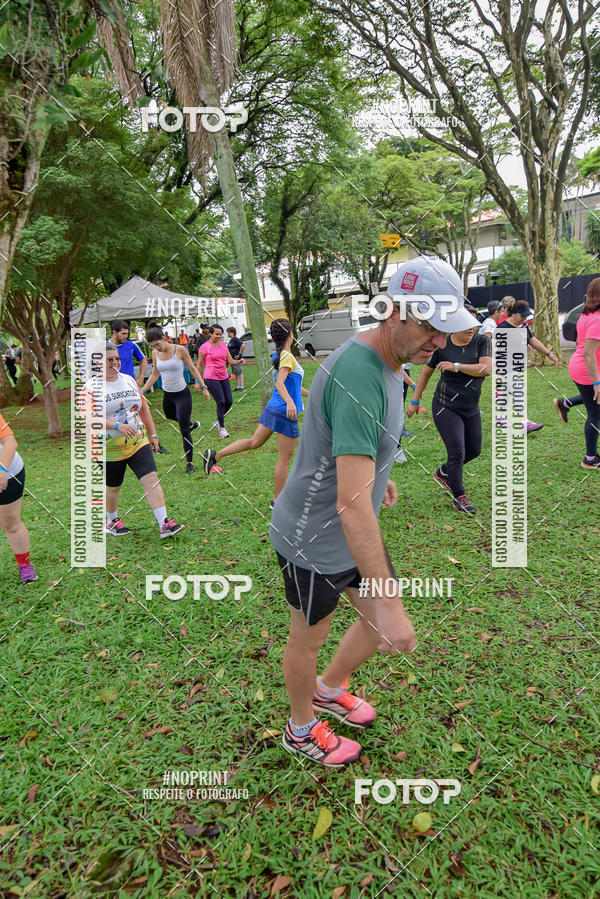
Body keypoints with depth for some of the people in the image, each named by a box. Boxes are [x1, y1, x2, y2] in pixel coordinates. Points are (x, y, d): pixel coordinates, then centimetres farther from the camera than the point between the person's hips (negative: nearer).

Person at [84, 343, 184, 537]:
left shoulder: (129, 380, 9)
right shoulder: (91, 388, -9)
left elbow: (144, 408, 16)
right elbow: (90, 417, -21)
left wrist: (152, 434, 15)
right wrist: (117, 426, -33)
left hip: (138, 442, 4)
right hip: (110, 448, -4)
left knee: (151, 479, -9)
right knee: (113, 487, 12)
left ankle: (164, 524, -10)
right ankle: (112, 521, 38)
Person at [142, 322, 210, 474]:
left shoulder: (180, 350, -15)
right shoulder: (155, 353, -2)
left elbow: (193, 369, -7)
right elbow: (155, 375, 10)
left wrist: (204, 388, -6)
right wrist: (143, 391, 4)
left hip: (182, 394, -6)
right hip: (167, 394, 6)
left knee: (184, 430, -8)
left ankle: (189, 463, 5)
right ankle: (191, 424, 59)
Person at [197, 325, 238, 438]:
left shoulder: (223, 345, 11)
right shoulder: (205, 347, -6)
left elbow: (230, 361, 11)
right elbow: (199, 365, -2)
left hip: (224, 377, 6)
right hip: (211, 378, -6)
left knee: (229, 402, 3)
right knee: (221, 402, -10)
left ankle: (218, 421, 27)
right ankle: (221, 428, 5)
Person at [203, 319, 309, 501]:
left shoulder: (277, 355, 12)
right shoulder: (287, 356, -16)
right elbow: (280, 383, -30)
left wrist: (309, 394, 36)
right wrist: (290, 402, -47)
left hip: (272, 407, 9)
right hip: (285, 413, -9)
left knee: (254, 442, 18)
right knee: (284, 459, 2)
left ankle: (215, 455, 14)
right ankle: (277, 500, 11)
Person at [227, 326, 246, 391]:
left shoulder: (235, 339, -14)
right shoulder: (231, 340, 15)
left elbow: (243, 345, -26)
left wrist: (239, 354, -21)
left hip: (237, 359, -10)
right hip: (233, 359, 10)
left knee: (239, 373, -6)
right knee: (235, 373, 13)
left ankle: (242, 387, -3)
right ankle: (237, 386, 18)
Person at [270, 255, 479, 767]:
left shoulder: (386, 359, -1)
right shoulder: (360, 379, -33)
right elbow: (352, 506, -38)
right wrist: (387, 602, -36)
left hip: (352, 529, 9)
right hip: (314, 542, -8)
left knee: (385, 622, 18)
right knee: (308, 639, 15)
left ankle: (329, 690, 46)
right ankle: (302, 730, 44)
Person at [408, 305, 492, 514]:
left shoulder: (482, 341, -3)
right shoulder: (442, 345, -7)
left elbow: (487, 368, -17)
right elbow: (426, 373, 5)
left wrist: (456, 366, -21)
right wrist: (415, 401, 7)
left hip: (471, 409, 4)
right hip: (446, 407, -4)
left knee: (474, 450, 16)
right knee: (457, 453, -8)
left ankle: (443, 473, 41)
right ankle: (459, 497, 11)